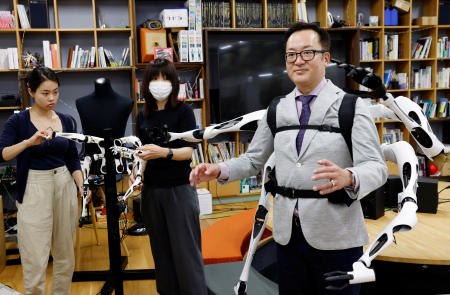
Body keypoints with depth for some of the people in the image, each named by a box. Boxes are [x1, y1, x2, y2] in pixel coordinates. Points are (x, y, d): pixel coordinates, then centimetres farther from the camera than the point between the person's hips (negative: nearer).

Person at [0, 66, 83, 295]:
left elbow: (72, 158, 9)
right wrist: (29, 141, -29)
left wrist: (82, 186, -4)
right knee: (35, 260, -3)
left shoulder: (66, 121, 6)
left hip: (65, 185, 4)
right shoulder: (18, 121, -4)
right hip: (34, 189, -4)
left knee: (65, 254, 11)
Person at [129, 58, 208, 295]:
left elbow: (188, 151, -11)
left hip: (179, 189, -4)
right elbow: (143, 154, 14)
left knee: (185, 251, -1)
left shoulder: (183, 112, -4)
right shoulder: (143, 117, 10)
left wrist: (163, 152, -28)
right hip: (151, 191, 5)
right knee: (161, 250, 11)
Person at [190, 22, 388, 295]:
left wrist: (348, 178, -35)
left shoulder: (350, 106, -5)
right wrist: (219, 170, -5)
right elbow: (254, 160, 13)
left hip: (335, 236, -3)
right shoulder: (277, 109, 8)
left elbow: (376, 167, -13)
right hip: (288, 234, 4)